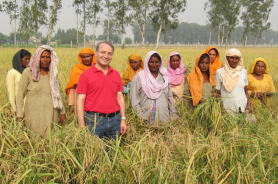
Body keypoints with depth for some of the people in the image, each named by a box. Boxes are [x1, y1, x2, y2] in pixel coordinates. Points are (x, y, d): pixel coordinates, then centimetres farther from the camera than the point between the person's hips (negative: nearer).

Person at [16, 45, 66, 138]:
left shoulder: (53, 73, 12)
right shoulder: (28, 72, 1)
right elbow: (20, 94, 1)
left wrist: (62, 112, 15)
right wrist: (20, 116, -5)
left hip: (51, 114, 3)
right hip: (34, 114, -3)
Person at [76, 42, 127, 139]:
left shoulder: (116, 74, 10)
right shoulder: (86, 75, -3)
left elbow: (120, 97, 14)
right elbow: (80, 101, -5)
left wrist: (123, 119, 8)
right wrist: (82, 127, -10)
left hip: (114, 120, 4)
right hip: (95, 120, -4)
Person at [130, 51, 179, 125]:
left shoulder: (164, 76, 12)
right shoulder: (139, 77, -1)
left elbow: (169, 96, 16)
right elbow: (134, 98, -4)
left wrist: (173, 114, 11)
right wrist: (141, 116, -12)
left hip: (163, 116, 3)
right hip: (147, 116, -3)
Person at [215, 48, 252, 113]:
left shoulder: (243, 71, 9)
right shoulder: (220, 72, -1)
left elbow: (245, 91, 16)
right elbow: (217, 92, 3)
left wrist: (249, 104, 1)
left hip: (243, 107, 3)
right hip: (227, 109, -2)